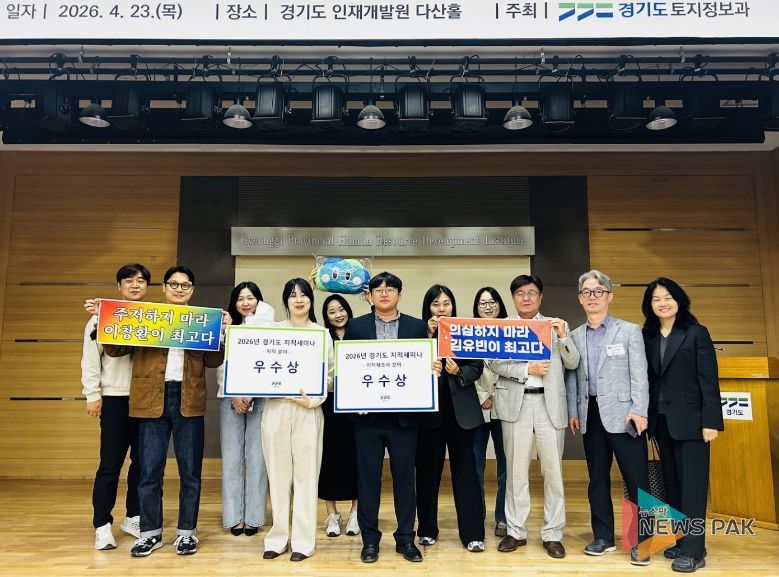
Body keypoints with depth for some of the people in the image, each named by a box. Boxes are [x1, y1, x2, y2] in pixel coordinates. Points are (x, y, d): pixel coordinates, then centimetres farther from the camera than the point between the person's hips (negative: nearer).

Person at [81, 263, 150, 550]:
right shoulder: (103, 316, 3)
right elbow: (90, 359, 1)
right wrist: (92, 394, -5)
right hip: (115, 398, -2)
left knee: (142, 461, 10)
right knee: (110, 464, 0)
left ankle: (133, 517, 23)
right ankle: (103, 526, 10)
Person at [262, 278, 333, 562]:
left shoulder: (322, 333, 6)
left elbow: (329, 374, 3)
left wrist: (312, 400, -11)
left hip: (309, 411, -1)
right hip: (276, 408, 1)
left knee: (306, 475, 1)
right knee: (278, 475, 6)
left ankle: (303, 541, 11)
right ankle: (278, 537, 18)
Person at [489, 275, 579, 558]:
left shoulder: (556, 325, 9)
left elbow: (572, 363, 2)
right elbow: (494, 363, -4)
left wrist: (562, 335, -13)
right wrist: (528, 369, -14)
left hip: (550, 403, 1)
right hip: (516, 403, 0)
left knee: (553, 470, 4)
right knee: (516, 470, 6)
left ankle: (552, 534, 16)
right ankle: (516, 531, 18)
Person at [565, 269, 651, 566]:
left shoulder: (629, 331, 1)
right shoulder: (574, 336, 11)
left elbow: (639, 374, -5)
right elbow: (571, 376, 12)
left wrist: (639, 411, -13)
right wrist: (573, 411, 6)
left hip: (622, 414, -4)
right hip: (591, 415, 4)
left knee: (637, 479, -2)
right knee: (597, 478, 11)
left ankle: (641, 541, 9)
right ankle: (603, 536, 22)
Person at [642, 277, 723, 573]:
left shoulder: (696, 333, -4)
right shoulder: (648, 336, 8)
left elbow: (709, 380, -8)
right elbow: (647, 379, 6)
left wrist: (710, 421, -14)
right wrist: (644, 415, 1)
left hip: (690, 419, -5)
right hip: (661, 420, 5)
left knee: (692, 484, -1)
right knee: (672, 484, 12)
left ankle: (693, 550, 5)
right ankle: (682, 541, 23)